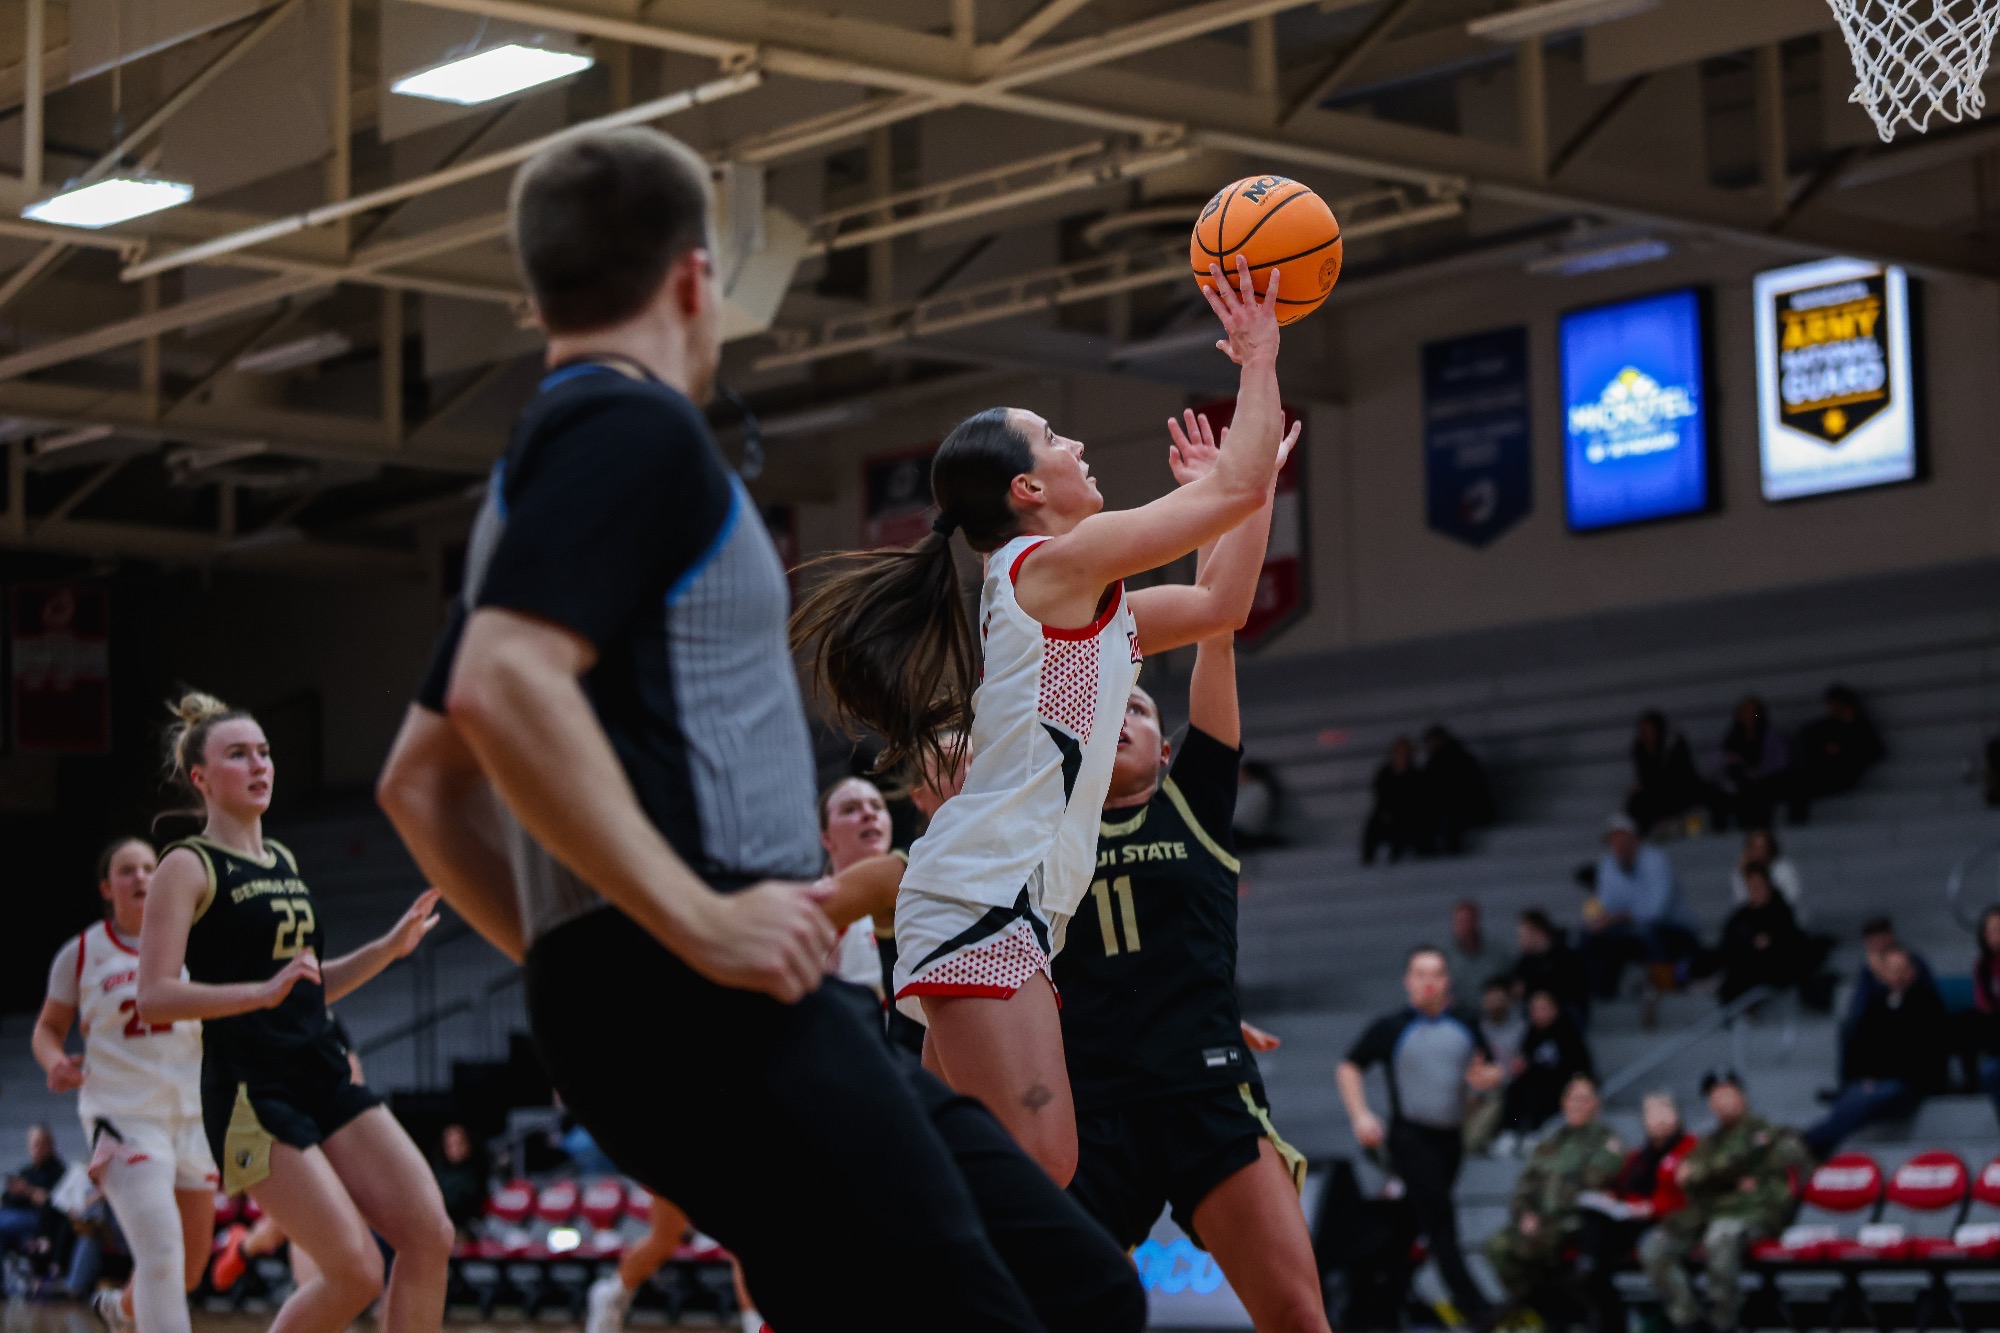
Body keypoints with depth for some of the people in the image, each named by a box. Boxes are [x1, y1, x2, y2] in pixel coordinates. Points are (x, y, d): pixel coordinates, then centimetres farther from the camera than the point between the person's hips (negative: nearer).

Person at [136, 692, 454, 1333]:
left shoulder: (283, 861, 17)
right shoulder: (188, 867, -5)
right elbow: (155, 998, -15)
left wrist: (387, 949, 12)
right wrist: (264, 991, -26)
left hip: (323, 1075, 8)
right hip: (250, 1093, -7)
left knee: (430, 1236, -6)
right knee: (357, 1272, -13)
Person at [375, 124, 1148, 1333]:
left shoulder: (547, 462, 23)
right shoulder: (633, 427, -6)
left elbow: (420, 782, 27)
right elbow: (504, 689, -23)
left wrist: (567, 954, 22)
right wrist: (698, 920, -22)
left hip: (736, 999, 10)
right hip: (707, 1005, -10)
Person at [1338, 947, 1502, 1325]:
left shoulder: (1466, 1028, 10)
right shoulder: (1390, 1028, -1)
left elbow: (1491, 1070, 19)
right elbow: (1350, 1067, 4)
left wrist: (1487, 1077, -6)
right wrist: (1361, 1116, -8)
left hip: (1451, 1136, 5)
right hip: (1410, 1135, -5)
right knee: (1439, 1214, -17)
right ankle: (1474, 1305, -20)